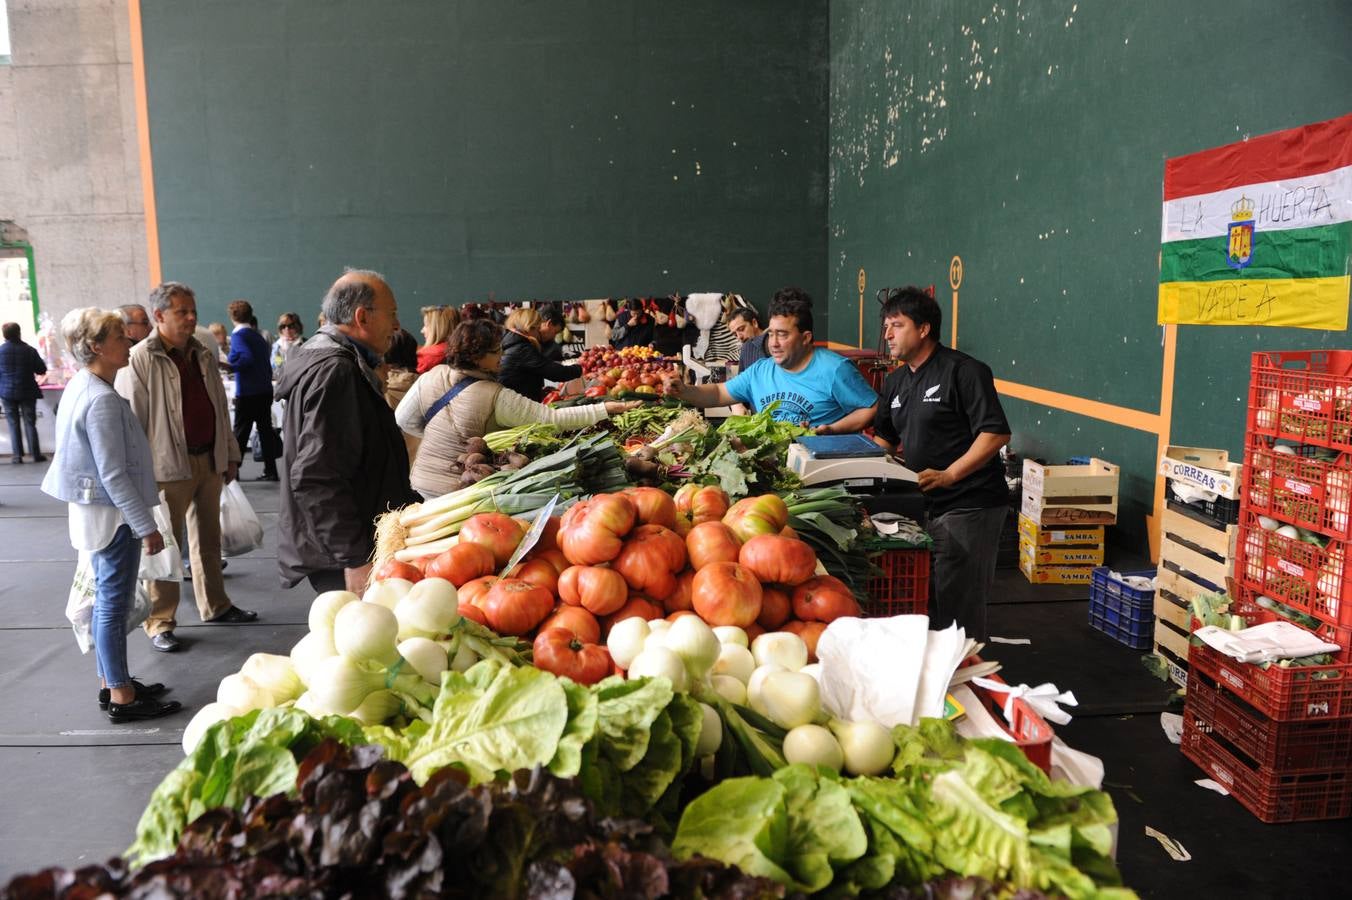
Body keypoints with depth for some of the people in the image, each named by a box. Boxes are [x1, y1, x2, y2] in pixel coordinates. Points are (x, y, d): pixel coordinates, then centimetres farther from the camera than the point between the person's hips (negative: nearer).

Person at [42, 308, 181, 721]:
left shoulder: (80, 387, 8)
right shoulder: (102, 399, -22)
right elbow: (114, 475, -23)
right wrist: (147, 526, -19)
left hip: (94, 510, 10)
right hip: (112, 514, -10)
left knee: (106, 601, 17)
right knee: (114, 604, 0)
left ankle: (111, 683, 30)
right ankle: (122, 697, 11)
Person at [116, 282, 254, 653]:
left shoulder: (203, 355, 9)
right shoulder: (139, 360, -11)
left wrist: (230, 454, 15)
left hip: (210, 460, 6)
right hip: (169, 465, -6)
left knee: (208, 538, 17)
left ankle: (215, 605, 30)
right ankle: (160, 622, 13)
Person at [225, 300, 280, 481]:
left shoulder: (238, 335, -9)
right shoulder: (258, 335, 13)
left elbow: (247, 358, -23)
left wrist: (229, 365, -12)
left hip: (247, 392, -6)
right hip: (265, 389, 7)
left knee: (240, 432, 1)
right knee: (265, 428, 9)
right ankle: (270, 471, 10)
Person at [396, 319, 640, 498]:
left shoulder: (430, 378, -7)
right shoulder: (497, 398, -22)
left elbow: (404, 419, 5)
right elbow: (553, 418, -23)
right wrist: (605, 409, -20)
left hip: (423, 483, 5)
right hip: (464, 490, -5)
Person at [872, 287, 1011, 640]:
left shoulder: (963, 371, -11)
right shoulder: (896, 382, 14)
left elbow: (996, 433, -18)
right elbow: (885, 438, 22)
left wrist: (948, 475, -27)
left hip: (968, 507, -8)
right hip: (923, 505, 8)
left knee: (958, 603, -2)